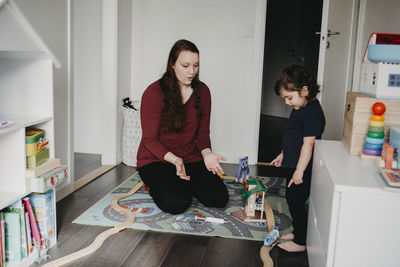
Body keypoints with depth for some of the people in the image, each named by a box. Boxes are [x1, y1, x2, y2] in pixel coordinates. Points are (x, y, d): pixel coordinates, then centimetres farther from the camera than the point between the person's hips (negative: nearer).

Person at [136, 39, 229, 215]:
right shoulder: (154, 93, -13)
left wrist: (207, 153, -14)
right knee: (177, 203, -27)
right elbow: (150, 139, -12)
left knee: (218, 198, -15)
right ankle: (156, 185, 8)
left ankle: (182, 184, 14)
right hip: (156, 160, -4)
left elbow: (203, 131, 8)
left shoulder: (202, 91, 2)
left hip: (190, 159, 5)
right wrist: (174, 159, -28)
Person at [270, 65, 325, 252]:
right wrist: (283, 154, 26)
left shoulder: (313, 113, -22)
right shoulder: (299, 108, 10)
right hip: (295, 164, 10)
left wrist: (299, 171, -21)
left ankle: (301, 242, 11)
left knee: (296, 202, -2)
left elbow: (308, 144, -23)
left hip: (303, 168, -10)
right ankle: (298, 232, 34)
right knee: (292, 199, 19)